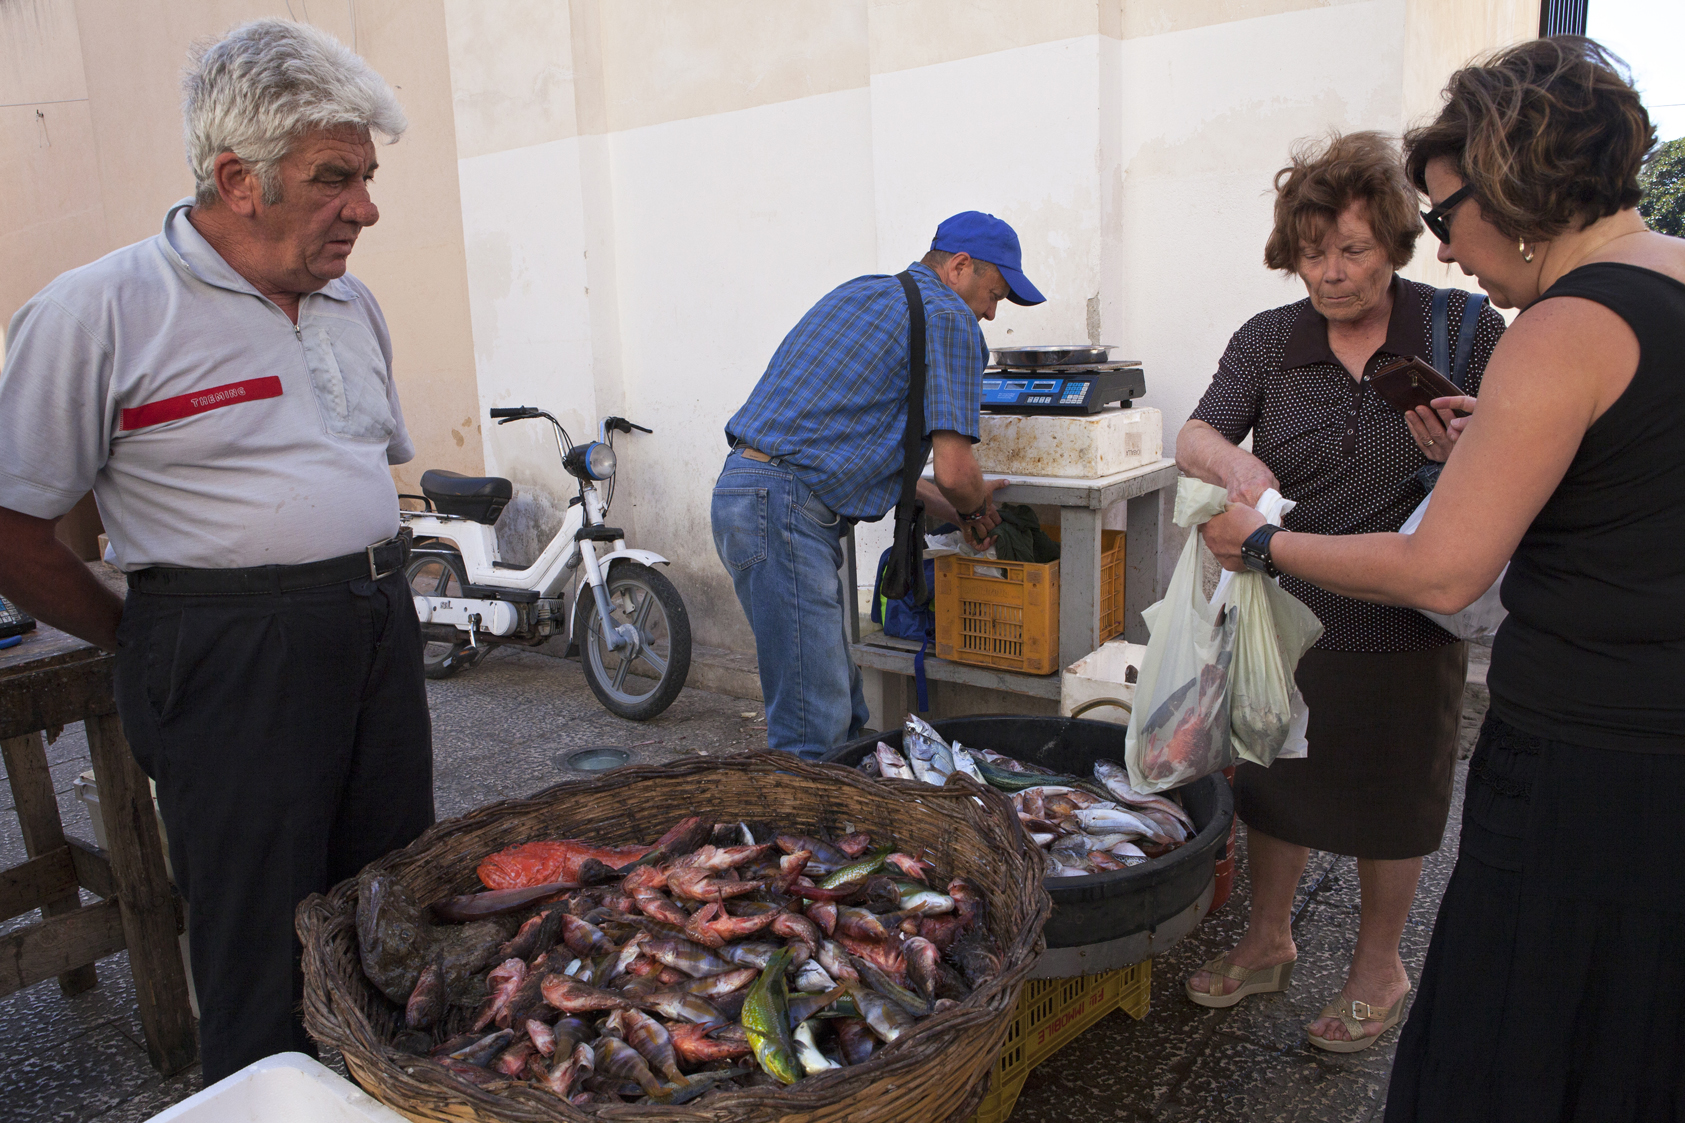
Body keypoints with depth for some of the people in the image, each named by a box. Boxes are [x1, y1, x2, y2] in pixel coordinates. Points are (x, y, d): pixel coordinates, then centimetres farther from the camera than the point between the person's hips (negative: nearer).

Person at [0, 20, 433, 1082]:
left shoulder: (355, 306, 12)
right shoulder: (97, 312, -9)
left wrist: (368, 589, 13)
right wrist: (159, 645, 1)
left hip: (383, 632, 6)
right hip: (232, 664, -6)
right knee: (264, 968, 5)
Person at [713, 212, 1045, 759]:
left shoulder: (862, 292, 25)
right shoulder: (949, 317, -3)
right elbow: (954, 471, -11)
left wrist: (942, 504, 24)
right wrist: (974, 509, 13)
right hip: (786, 507, -10)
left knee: (843, 704, 16)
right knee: (813, 729, -6)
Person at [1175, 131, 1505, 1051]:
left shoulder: (1466, 330, -6)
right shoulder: (1267, 341, 0)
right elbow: (1193, 437, -10)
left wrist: (1467, 452, -23)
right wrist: (1231, 460, -34)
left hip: (1404, 624, -2)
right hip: (1284, 610, 3)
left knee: (1388, 801, 13)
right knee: (1272, 777, 16)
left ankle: (1378, 966, 38)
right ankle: (1267, 940, 40)